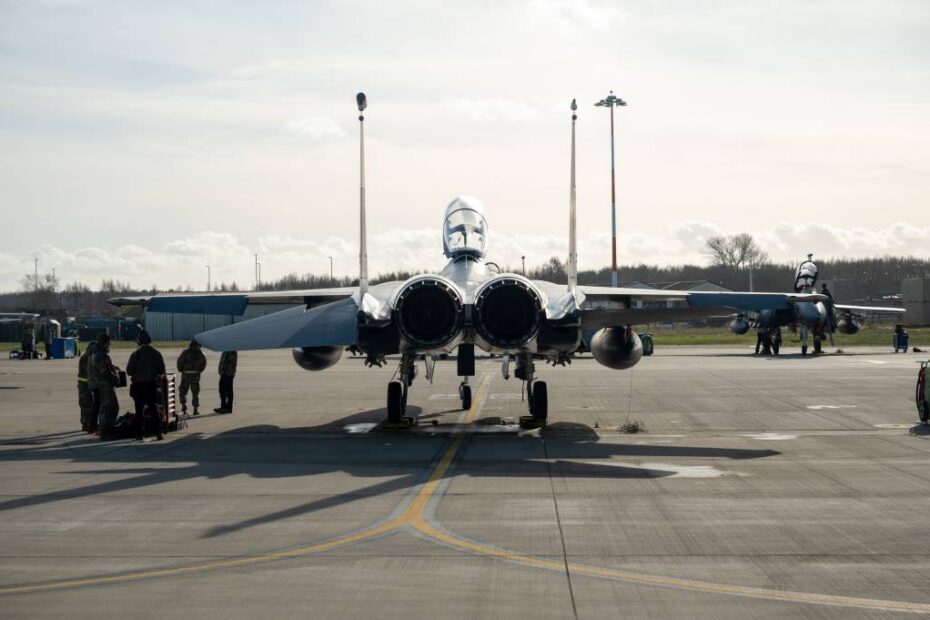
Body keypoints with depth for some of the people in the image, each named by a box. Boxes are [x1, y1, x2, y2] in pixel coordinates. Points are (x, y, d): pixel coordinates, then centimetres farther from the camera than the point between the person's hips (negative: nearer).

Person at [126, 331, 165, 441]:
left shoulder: (136, 354, -13)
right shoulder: (157, 354, -2)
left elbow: (129, 371, -10)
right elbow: (162, 371, 2)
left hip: (138, 385, -3)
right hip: (152, 385, 3)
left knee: (139, 410, 5)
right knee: (154, 408, 12)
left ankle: (139, 434, 4)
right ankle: (158, 433, 9)